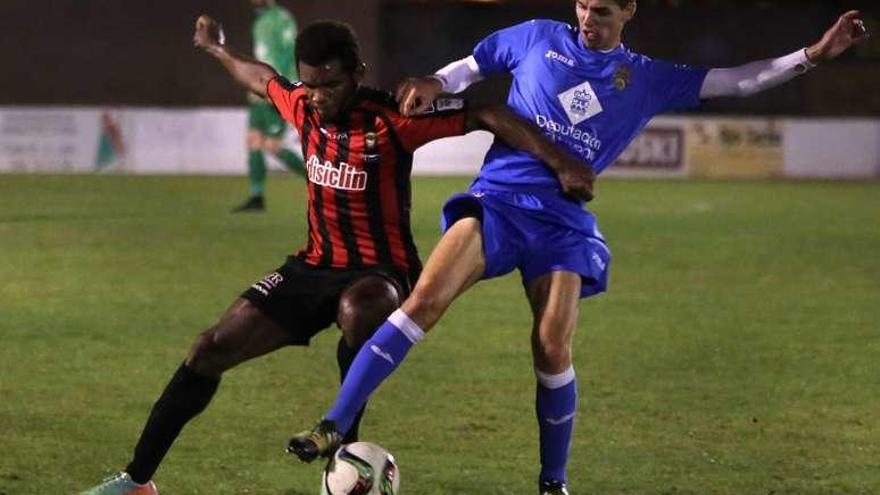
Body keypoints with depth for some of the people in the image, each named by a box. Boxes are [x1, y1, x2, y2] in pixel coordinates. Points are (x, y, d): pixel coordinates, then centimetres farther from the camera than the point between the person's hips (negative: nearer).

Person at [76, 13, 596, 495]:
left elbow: (486, 116, -23)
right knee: (211, 349, -3)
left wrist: (560, 161, -31)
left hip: (381, 272, -6)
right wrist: (216, 48, 41)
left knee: (356, 311, -43)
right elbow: (263, 78, 22)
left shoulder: (391, 121, -20)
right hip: (315, 265, 6)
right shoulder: (303, 106, -2)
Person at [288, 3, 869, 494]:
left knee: (553, 349, -11)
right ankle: (335, 427, -25)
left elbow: (733, 81, 15)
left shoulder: (648, 80, 13)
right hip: (498, 198, -1)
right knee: (426, 299, -22)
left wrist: (812, 55, 9)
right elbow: (474, 66, 21)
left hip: (562, 220, 1)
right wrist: (434, 85, 0)